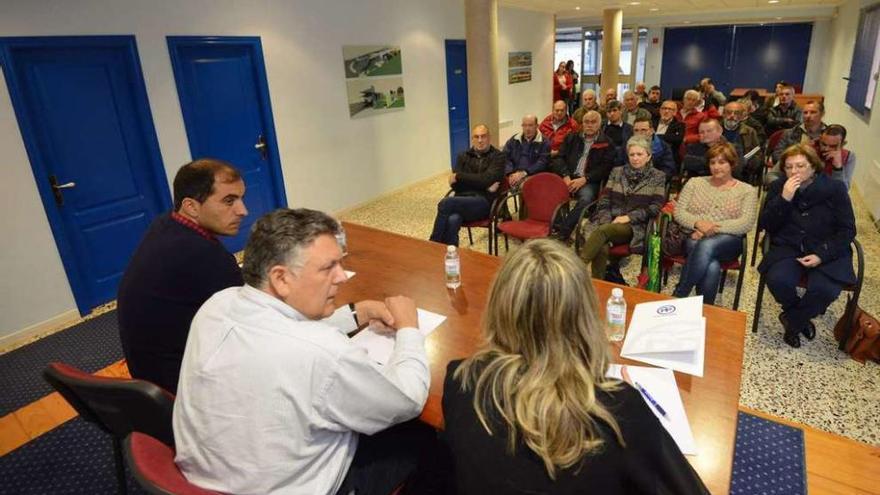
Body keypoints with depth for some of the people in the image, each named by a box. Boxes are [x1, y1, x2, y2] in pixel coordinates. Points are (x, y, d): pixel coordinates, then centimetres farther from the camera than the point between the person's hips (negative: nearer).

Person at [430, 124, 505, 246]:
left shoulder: (498, 156, 6)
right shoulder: (463, 156, 18)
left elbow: (487, 179, -11)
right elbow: (455, 185, 4)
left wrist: (459, 176, -5)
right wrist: (483, 185, -7)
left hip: (484, 201, -3)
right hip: (462, 200, 4)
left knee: (446, 203, -28)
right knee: (452, 221, -33)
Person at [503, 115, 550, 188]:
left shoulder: (544, 143, 8)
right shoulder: (513, 140, 19)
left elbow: (542, 163, -4)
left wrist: (523, 173, -16)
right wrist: (510, 174, -10)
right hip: (514, 175, 3)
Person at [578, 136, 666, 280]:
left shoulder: (658, 177, 9)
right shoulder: (617, 172, 16)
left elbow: (655, 207, 0)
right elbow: (604, 201, 10)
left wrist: (629, 217, -11)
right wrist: (606, 222, -8)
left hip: (636, 227, -2)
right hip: (610, 223, 2)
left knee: (602, 231, -34)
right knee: (602, 248, -33)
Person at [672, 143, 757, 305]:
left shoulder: (747, 191, 11)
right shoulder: (695, 183, 16)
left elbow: (746, 223, -3)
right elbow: (679, 212, 6)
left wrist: (713, 228, -15)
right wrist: (698, 223, -14)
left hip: (728, 240, -1)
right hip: (695, 238, 1)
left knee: (706, 245, -39)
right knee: (712, 267, -36)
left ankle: (677, 298, -32)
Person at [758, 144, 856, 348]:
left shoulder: (835, 188, -1)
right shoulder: (778, 187, 3)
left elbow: (847, 230, -1)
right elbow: (765, 225, -4)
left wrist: (822, 255, -15)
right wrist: (784, 199, -18)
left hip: (826, 252, -1)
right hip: (788, 248, 1)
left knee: (825, 289, -29)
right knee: (778, 280, -30)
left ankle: (792, 320, 2)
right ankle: (802, 318, 4)